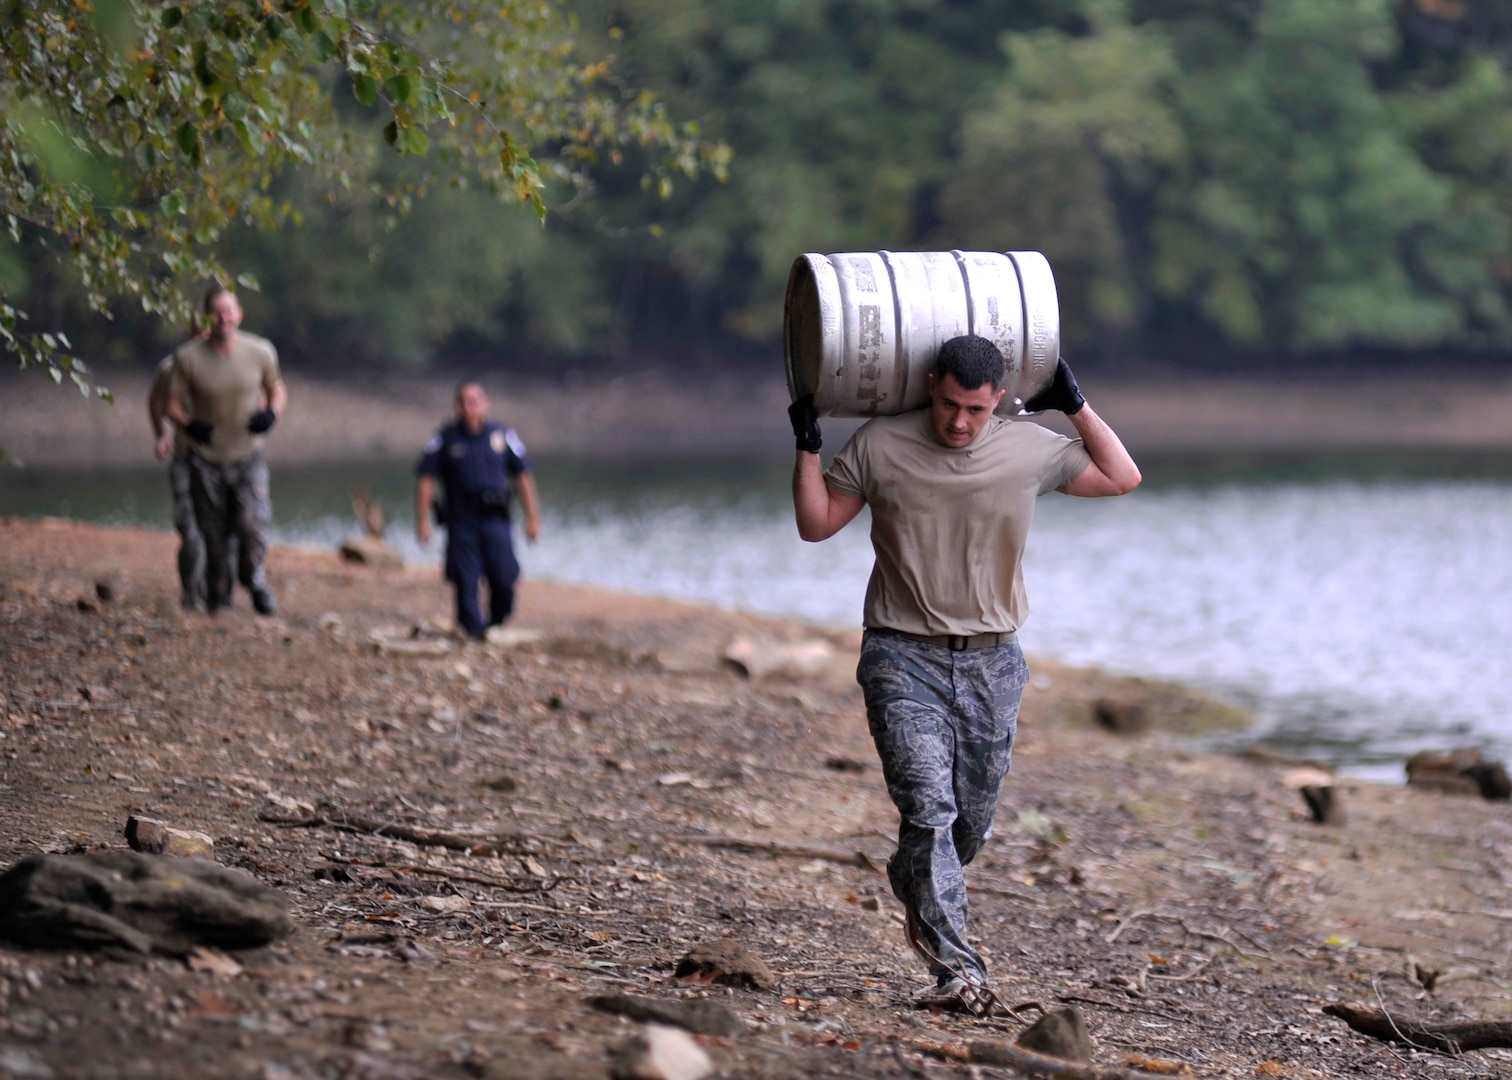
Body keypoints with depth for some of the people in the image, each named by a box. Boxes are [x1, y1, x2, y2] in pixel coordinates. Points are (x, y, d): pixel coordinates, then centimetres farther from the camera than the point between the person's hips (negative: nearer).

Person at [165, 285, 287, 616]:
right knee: (214, 534, 5)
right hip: (206, 458, 0)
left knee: (253, 523, -18)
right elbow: (173, 403, -1)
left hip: (249, 455, 0)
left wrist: (272, 413, -12)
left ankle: (255, 580, 8)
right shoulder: (188, 357, -9)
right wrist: (187, 424, -23)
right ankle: (218, 592, 28)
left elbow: (276, 389, 10)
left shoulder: (260, 352, -6)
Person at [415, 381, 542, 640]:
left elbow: (522, 475, 11)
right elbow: (425, 478, 4)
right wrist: (422, 520, -3)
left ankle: (497, 629, 13)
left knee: (504, 579, -8)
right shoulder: (445, 438, 4)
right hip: (460, 520, -1)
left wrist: (532, 516, 6)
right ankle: (472, 632, 0)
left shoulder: (503, 435, 7)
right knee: (465, 582, -6)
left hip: (494, 519, 1)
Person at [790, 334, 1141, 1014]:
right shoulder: (880, 446, -4)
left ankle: (915, 886, 44)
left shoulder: (1031, 450, 0)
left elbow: (1121, 478, 12)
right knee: (929, 810, -17)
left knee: (971, 824, 11)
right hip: (904, 658, -3)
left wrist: (1076, 406, 6)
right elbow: (816, 524, 4)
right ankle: (956, 969, -18)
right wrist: (807, 446, -7)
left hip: (990, 663, 3)